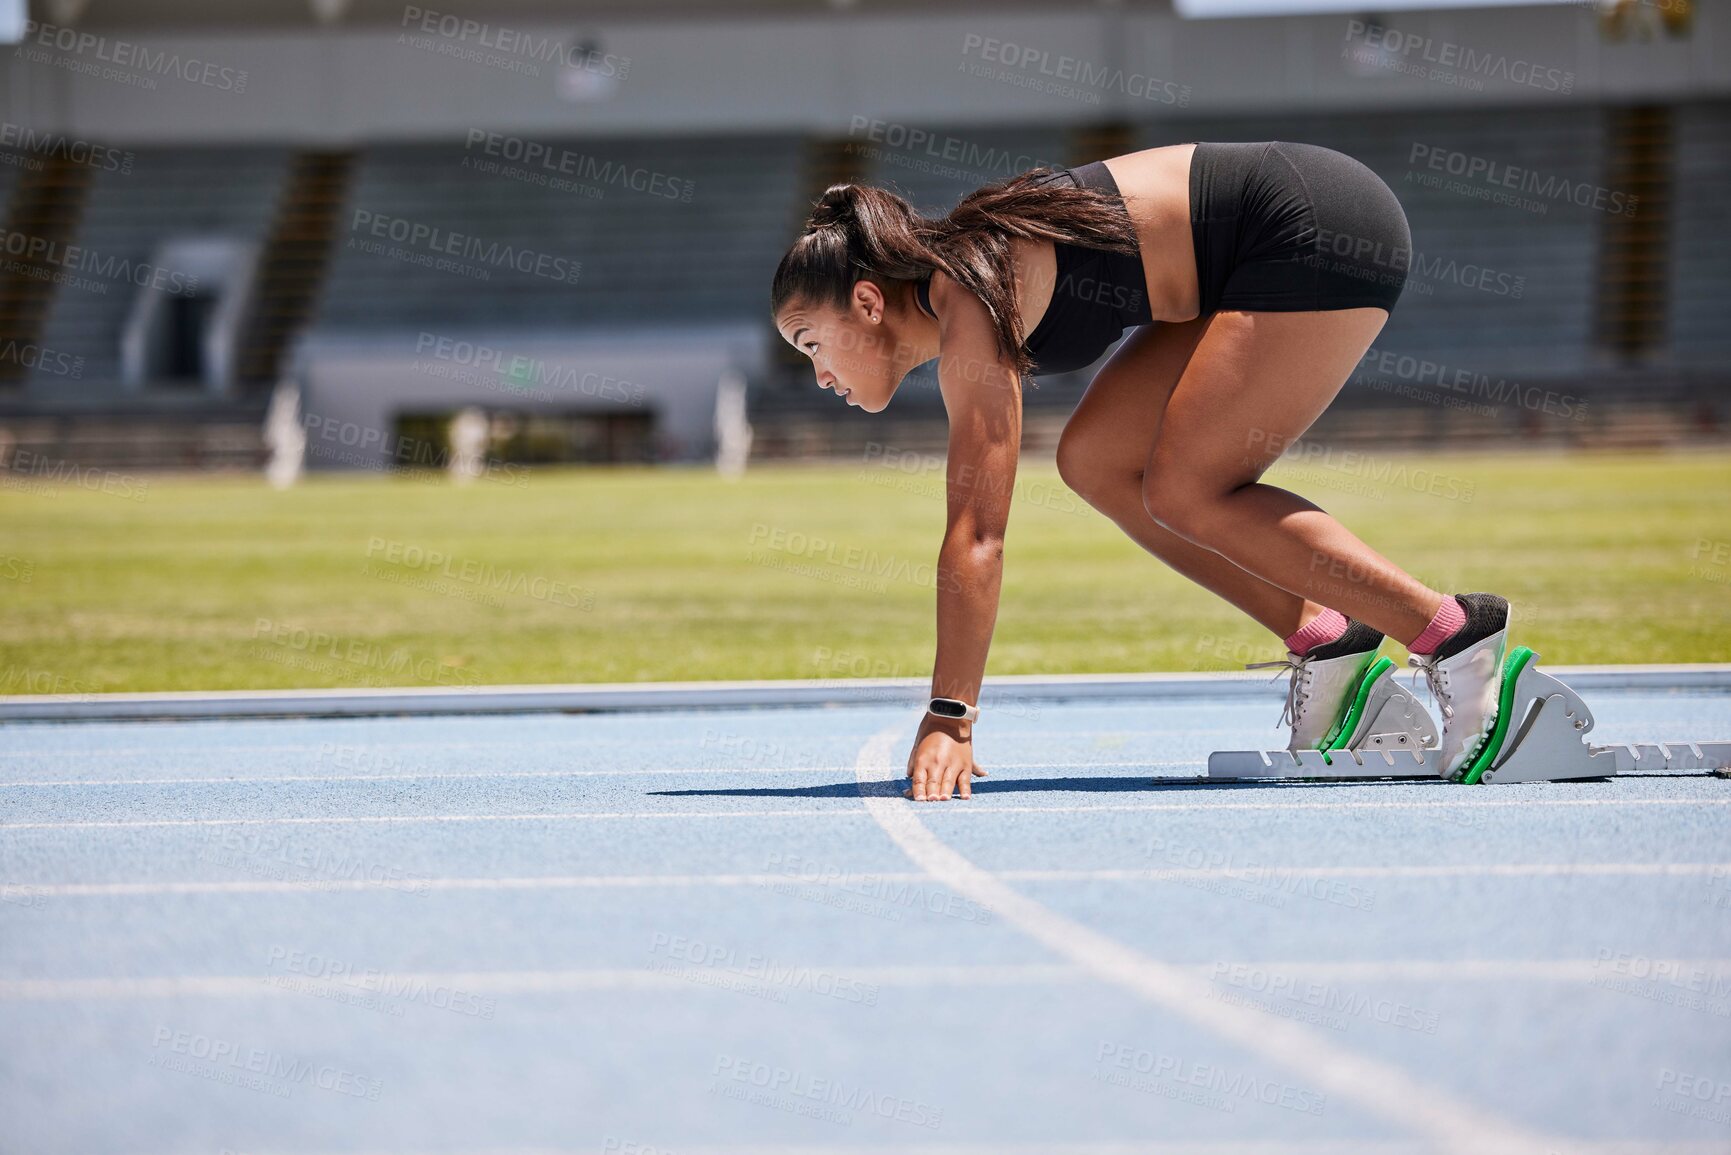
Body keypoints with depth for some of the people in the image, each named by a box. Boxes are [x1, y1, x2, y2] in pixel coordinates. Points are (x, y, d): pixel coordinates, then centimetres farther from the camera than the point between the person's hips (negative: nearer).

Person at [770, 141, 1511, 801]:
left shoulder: (969, 309, -19)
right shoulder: (952, 291, 8)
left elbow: (976, 535, -25)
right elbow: (971, 533, 11)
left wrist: (948, 722, -27)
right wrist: (948, 720, 10)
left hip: (1322, 233, -10)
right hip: (1267, 255, 10)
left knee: (1184, 495, -11)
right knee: (1095, 462, 4)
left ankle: (1451, 632, -10)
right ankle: (1319, 643, 5)